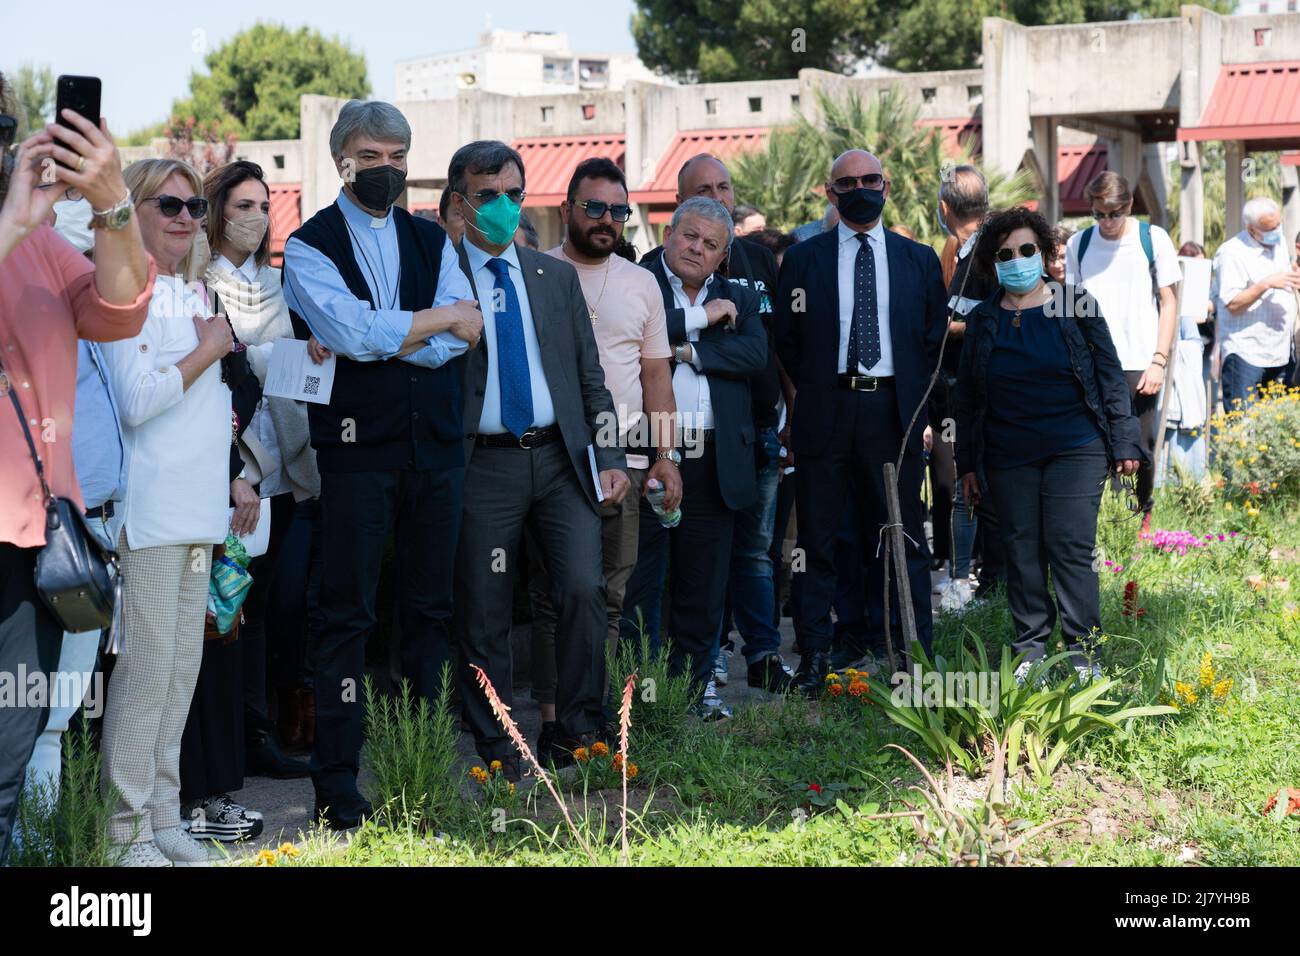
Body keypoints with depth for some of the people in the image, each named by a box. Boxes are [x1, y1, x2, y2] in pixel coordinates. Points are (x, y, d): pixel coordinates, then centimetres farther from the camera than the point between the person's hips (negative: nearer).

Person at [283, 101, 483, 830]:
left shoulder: (433, 241, 13)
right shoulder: (310, 246, 0)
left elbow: (456, 343, -1)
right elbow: (351, 330, -17)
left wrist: (370, 341, -11)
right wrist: (443, 317, -7)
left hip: (436, 445, 5)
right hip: (357, 447, -5)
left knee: (431, 607, 8)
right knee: (349, 616, -3)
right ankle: (337, 782, 2)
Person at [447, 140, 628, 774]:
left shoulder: (557, 277, 14)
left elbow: (589, 374, 14)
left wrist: (609, 457, 7)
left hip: (562, 459, 3)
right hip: (483, 465, -3)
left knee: (583, 589, -9)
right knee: (482, 613, 0)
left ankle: (579, 732, 4)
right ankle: (494, 746, 12)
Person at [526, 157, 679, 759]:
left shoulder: (640, 283, 13)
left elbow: (656, 374, 15)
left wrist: (666, 454, 8)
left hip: (624, 455, 3)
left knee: (610, 594, 5)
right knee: (554, 593, -2)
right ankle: (552, 722, 2)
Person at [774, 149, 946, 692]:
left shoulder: (919, 260, 10)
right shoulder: (803, 259, 7)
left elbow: (936, 337, 14)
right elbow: (786, 338, 10)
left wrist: (914, 398, 7)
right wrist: (816, 389, 5)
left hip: (894, 413, 1)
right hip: (826, 413, 0)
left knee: (904, 539, 2)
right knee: (818, 540, 2)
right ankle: (813, 660, 8)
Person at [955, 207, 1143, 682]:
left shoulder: (1077, 306, 1)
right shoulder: (981, 321, 8)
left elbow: (1110, 376, 3)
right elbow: (967, 396, 13)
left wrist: (1123, 443, -1)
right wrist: (967, 463, 11)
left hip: (1075, 448, -3)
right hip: (1007, 457, 3)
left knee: (1071, 549, -7)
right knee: (1021, 551, 5)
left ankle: (1084, 650, 1)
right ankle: (1031, 648, 15)